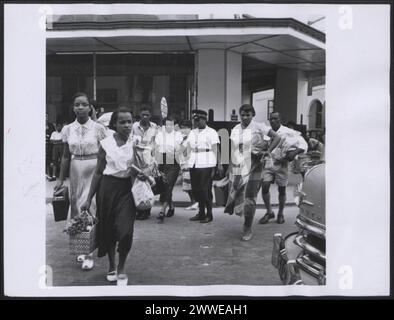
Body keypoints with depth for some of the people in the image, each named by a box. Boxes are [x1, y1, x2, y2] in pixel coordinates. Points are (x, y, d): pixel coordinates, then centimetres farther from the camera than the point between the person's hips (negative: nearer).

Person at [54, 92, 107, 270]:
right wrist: (61, 180, 8)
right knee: (76, 208, 8)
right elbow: (65, 156, 10)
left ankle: (89, 254, 0)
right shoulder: (68, 130, 5)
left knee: (89, 208, -7)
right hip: (75, 171, 4)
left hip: (94, 170, -4)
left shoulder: (98, 128, -4)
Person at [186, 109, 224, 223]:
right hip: (193, 165, 6)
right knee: (195, 189, 5)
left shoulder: (211, 132, 2)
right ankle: (201, 212, 18)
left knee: (205, 189, -6)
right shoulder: (192, 133, 19)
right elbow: (188, 148, 20)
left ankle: (209, 214, 6)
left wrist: (218, 164, -8)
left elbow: (216, 150, -1)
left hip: (206, 165, -5)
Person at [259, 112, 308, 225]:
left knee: (281, 190, 8)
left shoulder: (288, 132, -7)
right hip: (269, 164, 3)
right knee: (264, 187, -8)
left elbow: (303, 145, -9)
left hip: (282, 164, -2)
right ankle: (269, 212, 10)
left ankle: (280, 214, 27)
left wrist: (294, 152, -26)